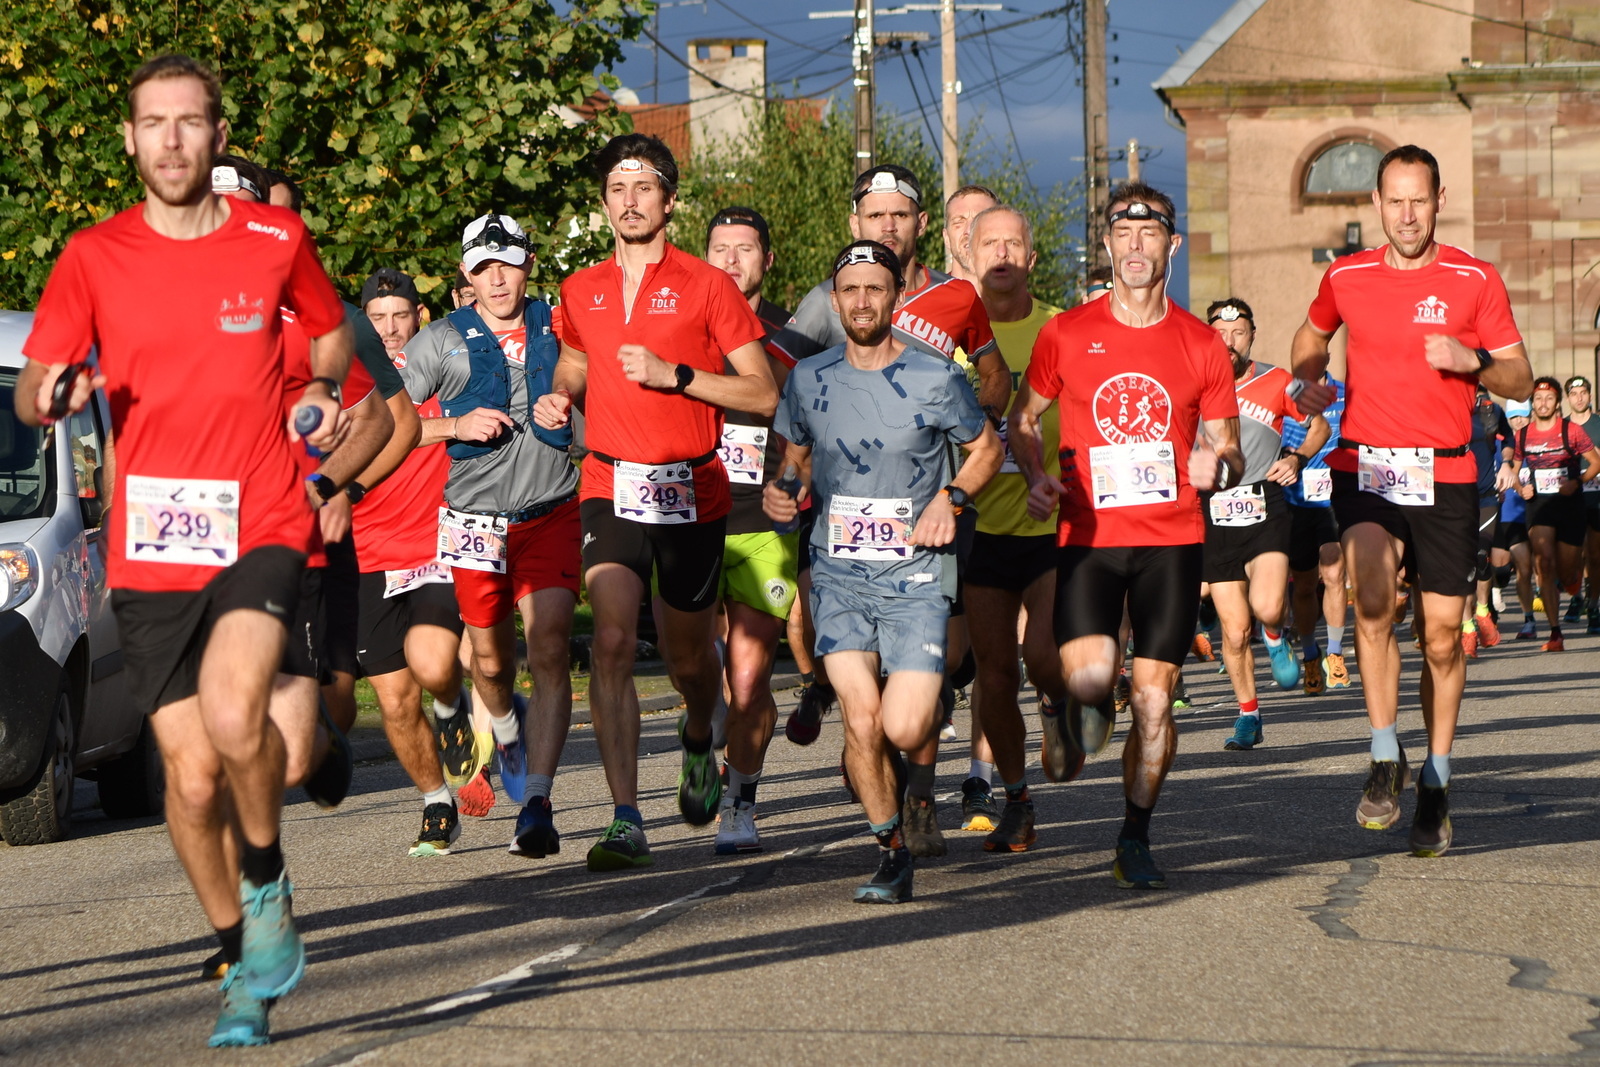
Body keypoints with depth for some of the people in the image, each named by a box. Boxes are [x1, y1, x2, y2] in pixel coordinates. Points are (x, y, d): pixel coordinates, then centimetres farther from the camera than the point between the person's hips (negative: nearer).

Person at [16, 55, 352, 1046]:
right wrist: (51, 393, -25)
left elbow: (331, 327, 23)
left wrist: (322, 389, 3)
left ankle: (268, 883, 1)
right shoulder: (94, 257, 2)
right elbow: (33, 393, -3)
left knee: (233, 714, -27)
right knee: (191, 775, 1)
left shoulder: (278, 238, 3)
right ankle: (248, 961, 22)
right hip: (151, 543, 2)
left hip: (263, 524, -1)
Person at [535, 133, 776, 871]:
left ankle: (698, 740, 48)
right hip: (611, 485, 1)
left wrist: (674, 374, -15)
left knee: (688, 656, 11)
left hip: (692, 492, -1)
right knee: (612, 641, -17)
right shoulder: (581, 292, 10)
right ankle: (626, 821, -18)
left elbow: (763, 394, -4)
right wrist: (560, 401, 3)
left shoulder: (707, 286, -2)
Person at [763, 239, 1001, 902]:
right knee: (861, 717, -13)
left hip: (915, 577, -2)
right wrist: (783, 493, -1)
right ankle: (892, 851, 8)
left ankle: (929, 715, 27)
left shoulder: (935, 379, -3)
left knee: (903, 728, -13)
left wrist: (951, 497, -7)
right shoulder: (808, 380, 4)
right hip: (838, 574, 2)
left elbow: (986, 448, 11)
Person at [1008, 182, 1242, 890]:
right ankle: (1078, 711, 19)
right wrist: (1036, 478, -4)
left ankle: (1135, 842, 14)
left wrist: (1217, 467, -11)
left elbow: (1227, 448, 13)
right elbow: (1023, 418, 15)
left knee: (1154, 696, -1)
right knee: (1089, 673, -19)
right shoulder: (1066, 334, 3)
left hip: (1172, 539, 1)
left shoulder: (1202, 346, 6)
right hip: (1088, 535, -1)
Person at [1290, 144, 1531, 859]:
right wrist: (1309, 377, 6)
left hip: (1445, 478, 0)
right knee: (1372, 599, -25)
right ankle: (1385, 759, -13)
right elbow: (1311, 335, 27)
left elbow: (1520, 380, 4)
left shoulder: (1475, 281, 0)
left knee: (1441, 637, 3)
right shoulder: (1346, 278, 6)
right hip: (1364, 470, 0)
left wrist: (1472, 360, -16)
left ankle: (1435, 785, 21)